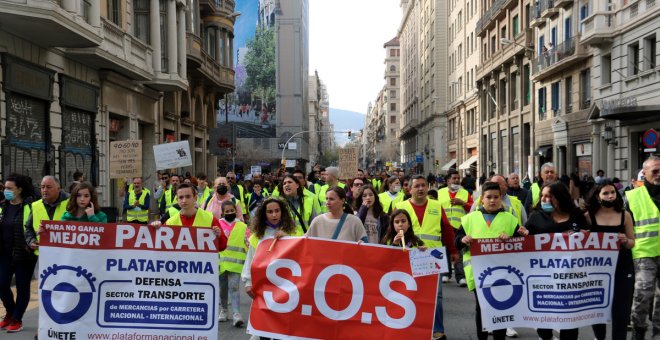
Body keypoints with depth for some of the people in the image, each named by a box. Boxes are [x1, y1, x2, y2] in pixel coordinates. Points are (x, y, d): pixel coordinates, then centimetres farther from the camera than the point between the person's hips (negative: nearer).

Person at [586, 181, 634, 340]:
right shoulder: (589, 216, -1)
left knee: (621, 308, -1)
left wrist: (625, 241, -14)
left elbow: (632, 242, 7)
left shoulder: (625, 215, 2)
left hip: (623, 266, 0)